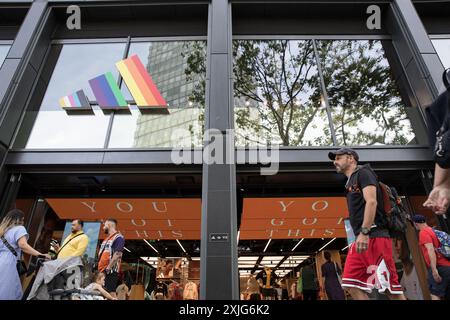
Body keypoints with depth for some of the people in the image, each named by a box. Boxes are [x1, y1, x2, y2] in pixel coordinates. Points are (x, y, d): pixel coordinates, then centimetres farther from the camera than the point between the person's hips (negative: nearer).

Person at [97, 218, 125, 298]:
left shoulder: (118, 237, -8)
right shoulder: (106, 239, 21)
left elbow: (117, 254, -18)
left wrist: (108, 268, -21)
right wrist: (100, 268, 14)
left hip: (111, 270, -9)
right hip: (102, 270, 9)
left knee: (111, 292, -10)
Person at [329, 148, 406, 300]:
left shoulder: (363, 173, -1)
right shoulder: (351, 183, 25)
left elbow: (371, 202, -15)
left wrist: (364, 232, -23)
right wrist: (359, 236, 18)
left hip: (374, 236, -9)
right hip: (361, 239, 9)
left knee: (390, 287, -5)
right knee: (351, 284, 3)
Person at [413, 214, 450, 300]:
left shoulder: (423, 232, -5)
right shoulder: (433, 230, 21)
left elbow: (431, 249, -18)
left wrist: (434, 269, -23)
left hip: (438, 266, -9)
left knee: (435, 294, -12)